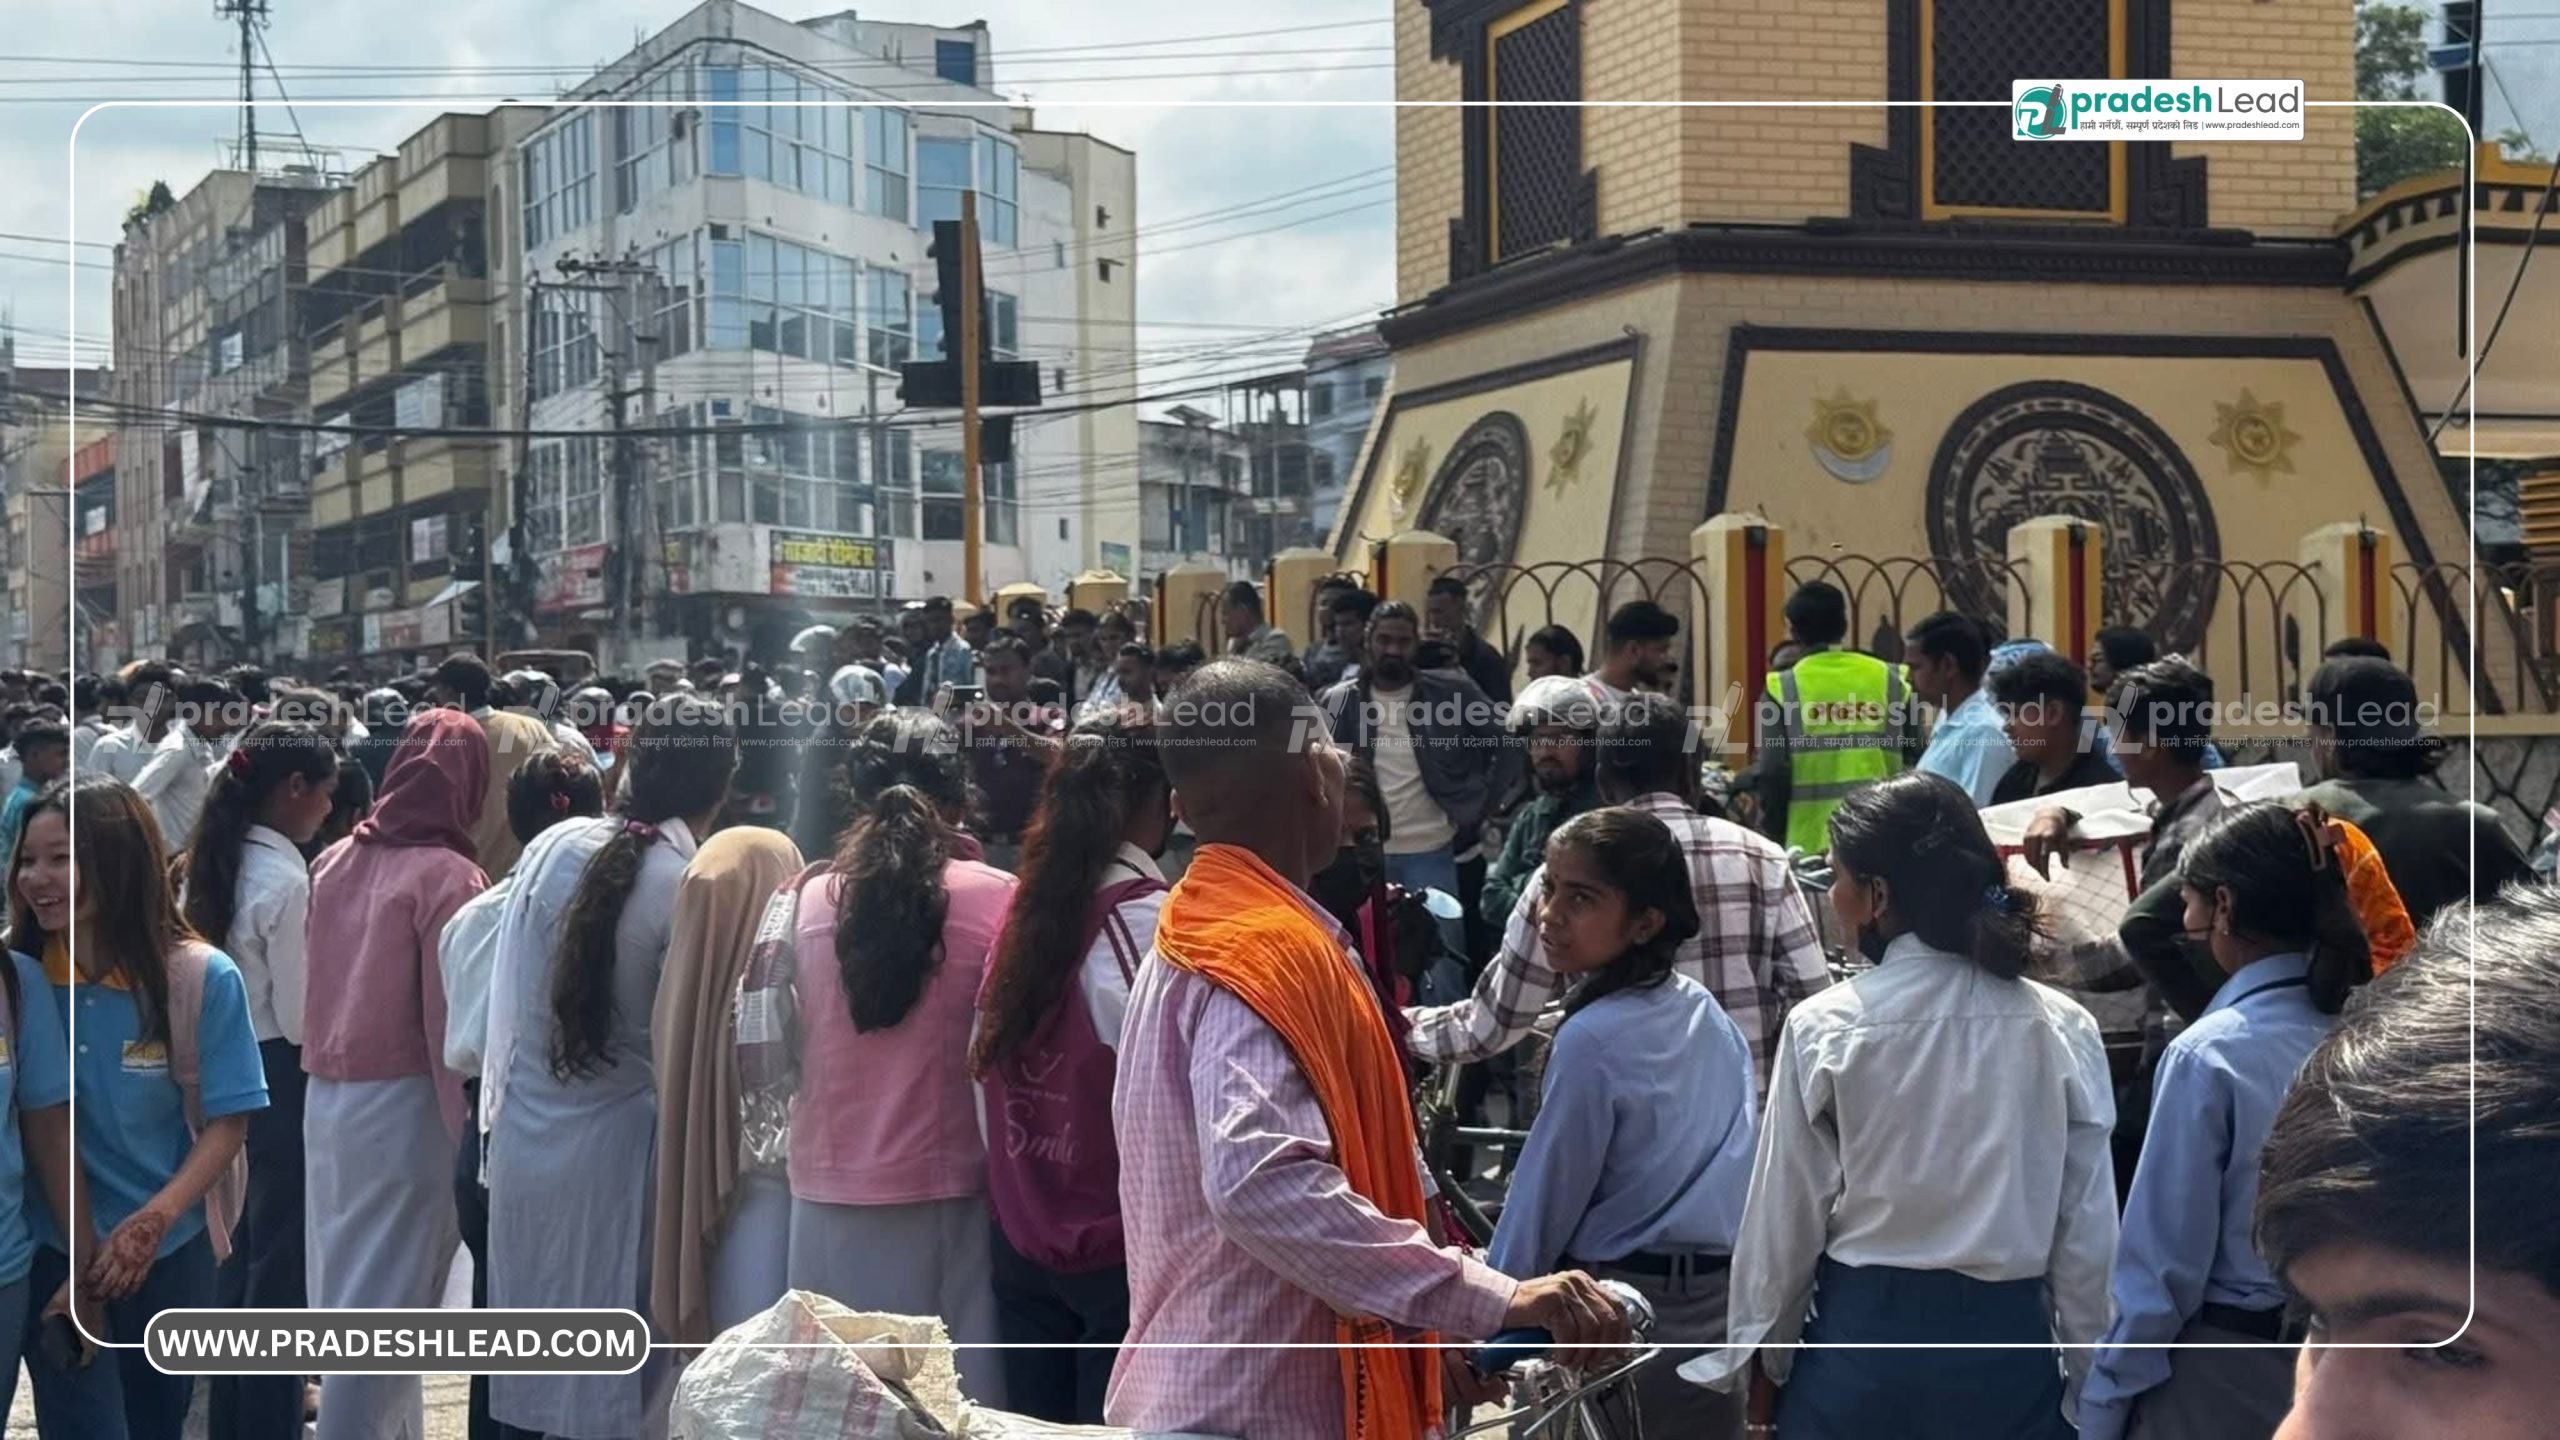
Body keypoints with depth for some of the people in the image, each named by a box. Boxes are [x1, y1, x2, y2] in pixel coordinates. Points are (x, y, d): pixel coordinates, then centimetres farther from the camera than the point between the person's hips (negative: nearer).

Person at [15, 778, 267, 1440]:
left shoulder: (203, 978, -11)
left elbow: (228, 1122, -7)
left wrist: (151, 1223, -20)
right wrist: (77, 1240, -15)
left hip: (171, 1254, 0)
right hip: (53, 1254, 0)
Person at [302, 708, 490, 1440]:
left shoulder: (335, 862, 6)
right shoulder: (447, 876, -14)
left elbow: (324, 983, 12)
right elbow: (450, 1018, -15)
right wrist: (468, 1137, -12)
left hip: (327, 1097, 7)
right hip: (402, 1102, -7)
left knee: (348, 1282, 15)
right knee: (380, 1298, 0)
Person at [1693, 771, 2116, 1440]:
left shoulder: (1823, 1028, -10)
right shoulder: (2062, 1030, -5)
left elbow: (1785, 1217, -3)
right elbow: (2089, 1230, -1)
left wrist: (1765, 1357, 11)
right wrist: (2086, 1379, 11)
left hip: (1863, 1339, -1)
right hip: (2006, 1339, 1)